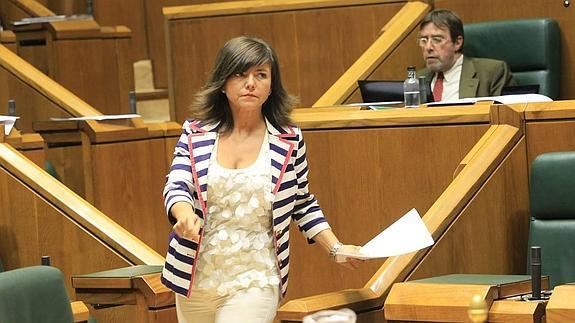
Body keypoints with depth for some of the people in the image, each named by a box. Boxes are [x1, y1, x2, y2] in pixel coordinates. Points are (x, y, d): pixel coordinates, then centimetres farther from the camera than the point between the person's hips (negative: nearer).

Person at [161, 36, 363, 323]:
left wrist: (336, 248, -1)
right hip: (195, 278, 2)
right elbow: (176, 186, -10)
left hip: (254, 281, -2)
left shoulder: (289, 141, -1)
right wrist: (184, 213, -33)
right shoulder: (196, 133, 1)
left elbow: (303, 205, 11)